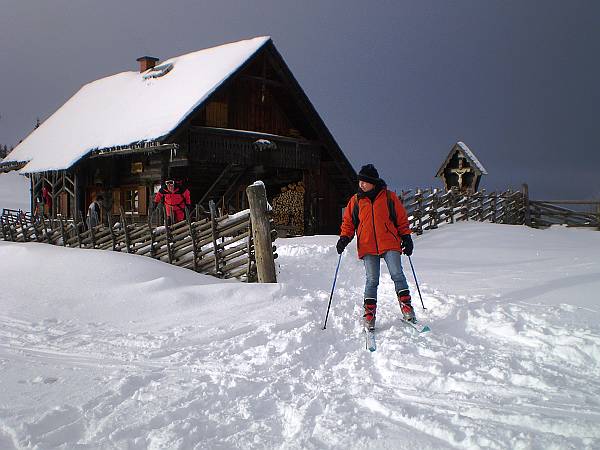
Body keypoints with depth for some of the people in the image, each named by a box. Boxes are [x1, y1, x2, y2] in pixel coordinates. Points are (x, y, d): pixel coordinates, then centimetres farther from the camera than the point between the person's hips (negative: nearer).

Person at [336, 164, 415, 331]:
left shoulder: (389, 197, 6)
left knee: (397, 275, -8)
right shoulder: (355, 200, 11)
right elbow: (348, 222, 17)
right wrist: (344, 237, 1)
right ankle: (369, 313, 4)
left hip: (389, 244, -1)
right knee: (372, 280, -2)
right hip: (367, 247, 1)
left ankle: (406, 307, 0)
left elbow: (402, 218, 11)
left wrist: (406, 237, 5)